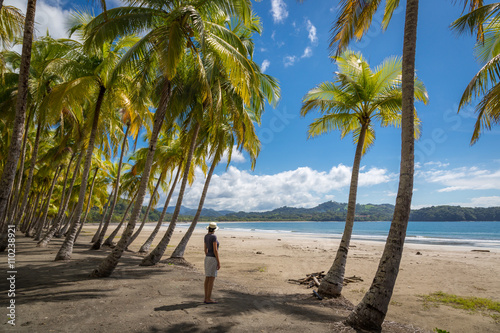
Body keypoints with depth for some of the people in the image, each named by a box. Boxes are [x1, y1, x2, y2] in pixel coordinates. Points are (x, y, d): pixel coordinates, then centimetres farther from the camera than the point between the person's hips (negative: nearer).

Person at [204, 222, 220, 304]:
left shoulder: (206, 236, 9)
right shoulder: (213, 236, -17)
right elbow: (215, 250, -19)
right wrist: (219, 262, -15)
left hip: (207, 258, 9)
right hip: (213, 259, -9)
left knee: (207, 279, 12)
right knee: (212, 279, -3)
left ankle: (206, 298, 16)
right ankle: (208, 299, 2)